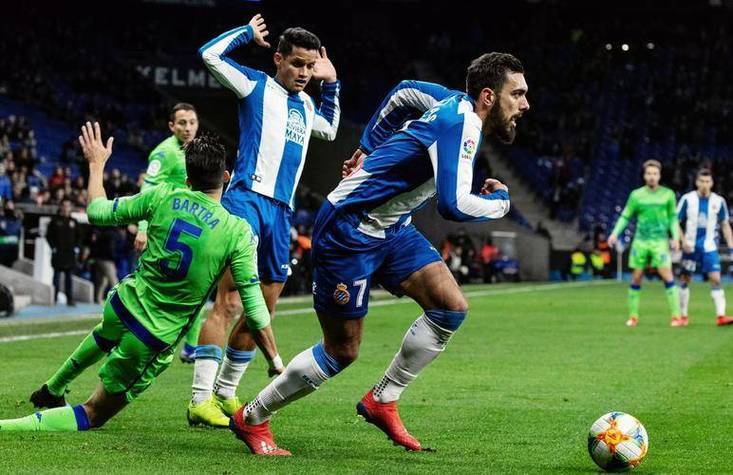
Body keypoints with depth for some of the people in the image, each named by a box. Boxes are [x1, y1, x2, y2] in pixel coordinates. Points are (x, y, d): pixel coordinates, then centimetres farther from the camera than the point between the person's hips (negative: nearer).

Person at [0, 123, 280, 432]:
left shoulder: (163, 197, -8)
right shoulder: (239, 233, -15)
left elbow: (97, 212, 6)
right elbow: (255, 308, -15)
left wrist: (96, 164, 22)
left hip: (123, 306, 4)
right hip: (155, 341, -4)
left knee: (107, 335, 44)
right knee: (95, 414, 9)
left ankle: (52, 390, 60)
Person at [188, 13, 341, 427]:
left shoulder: (306, 104, 22)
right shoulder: (257, 86, 3)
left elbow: (330, 129, 44)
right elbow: (211, 54, -8)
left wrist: (331, 84, 34)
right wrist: (249, 33, 5)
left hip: (281, 212, 8)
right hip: (247, 199, -8)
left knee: (261, 311, 10)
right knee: (230, 301, -17)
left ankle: (226, 393, 22)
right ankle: (201, 398, -20)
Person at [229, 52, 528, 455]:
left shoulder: (457, 107, 4)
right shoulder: (461, 122, -25)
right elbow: (453, 205, -35)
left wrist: (369, 149, 28)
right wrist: (500, 201, -14)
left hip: (390, 228, 9)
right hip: (348, 229, -9)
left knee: (452, 307, -7)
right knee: (343, 350, -2)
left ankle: (382, 401, 7)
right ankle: (251, 418, 17)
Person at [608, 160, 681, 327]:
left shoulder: (668, 194, 3)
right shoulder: (636, 195, 2)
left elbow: (673, 217, 12)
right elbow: (625, 216, 7)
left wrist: (675, 237, 2)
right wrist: (615, 233, -6)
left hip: (660, 241, -1)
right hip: (640, 241, 1)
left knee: (667, 275, -13)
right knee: (636, 278, 2)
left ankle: (676, 315, -10)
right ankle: (633, 316, 13)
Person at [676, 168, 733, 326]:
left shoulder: (718, 201, 0)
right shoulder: (687, 199, -5)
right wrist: (683, 241, -11)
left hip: (709, 247, 0)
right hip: (691, 247, 0)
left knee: (715, 279, -12)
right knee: (685, 279, 5)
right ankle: (683, 317, 16)